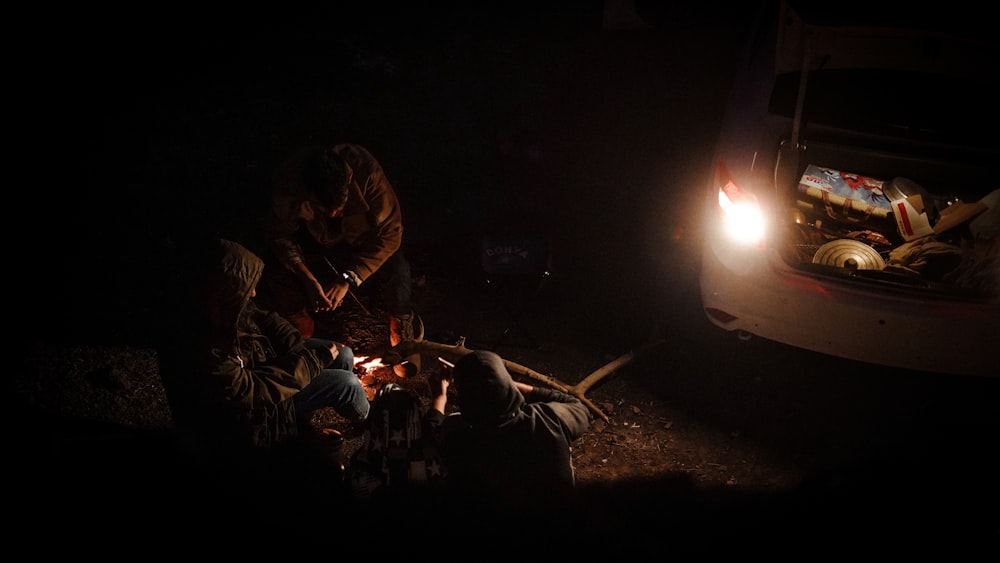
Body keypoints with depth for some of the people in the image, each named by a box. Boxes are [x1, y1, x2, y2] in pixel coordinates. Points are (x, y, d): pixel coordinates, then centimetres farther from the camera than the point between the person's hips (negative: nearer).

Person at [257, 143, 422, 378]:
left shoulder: (365, 169, -35)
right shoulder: (290, 180, -31)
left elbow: (390, 233, -26)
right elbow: (279, 235, -17)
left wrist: (348, 279, -31)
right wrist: (308, 279, -31)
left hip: (365, 241, -1)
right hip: (316, 243, 1)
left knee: (397, 272, -31)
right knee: (274, 285, -22)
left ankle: (402, 334, 0)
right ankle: (303, 331, 11)